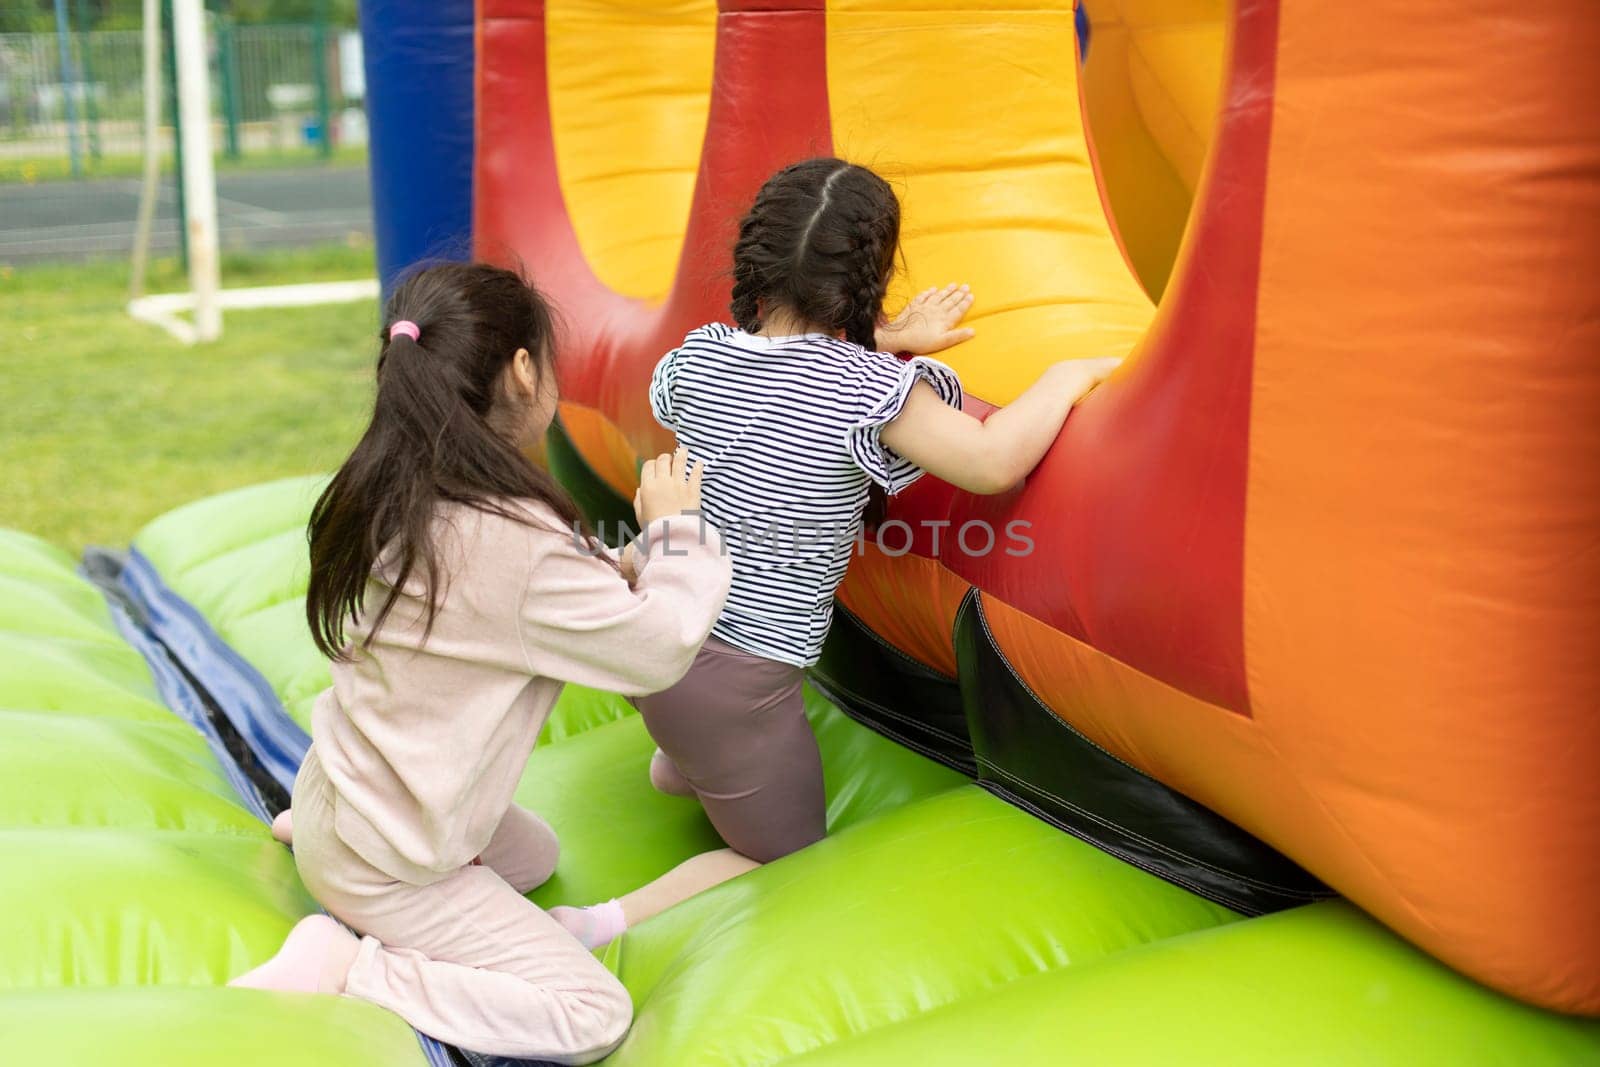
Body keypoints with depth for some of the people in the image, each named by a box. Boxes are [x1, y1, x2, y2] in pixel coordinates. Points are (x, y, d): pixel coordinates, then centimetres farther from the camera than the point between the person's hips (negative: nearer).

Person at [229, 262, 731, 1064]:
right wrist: (676, 529, -5)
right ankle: (345, 974, -10)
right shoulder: (519, 540, -30)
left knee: (535, 856, 33)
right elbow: (660, 651, -20)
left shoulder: (386, 491, -5)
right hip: (381, 868, -9)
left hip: (339, 788, 9)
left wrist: (618, 570, -1)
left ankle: (309, 821, 22)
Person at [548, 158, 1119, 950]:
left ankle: (681, 764, 47)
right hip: (739, 682, -7)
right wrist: (1065, 377, -12)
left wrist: (883, 340, 19)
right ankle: (607, 930, -5)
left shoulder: (699, 355, -1)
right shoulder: (870, 388, -21)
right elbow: (992, 463, -29)